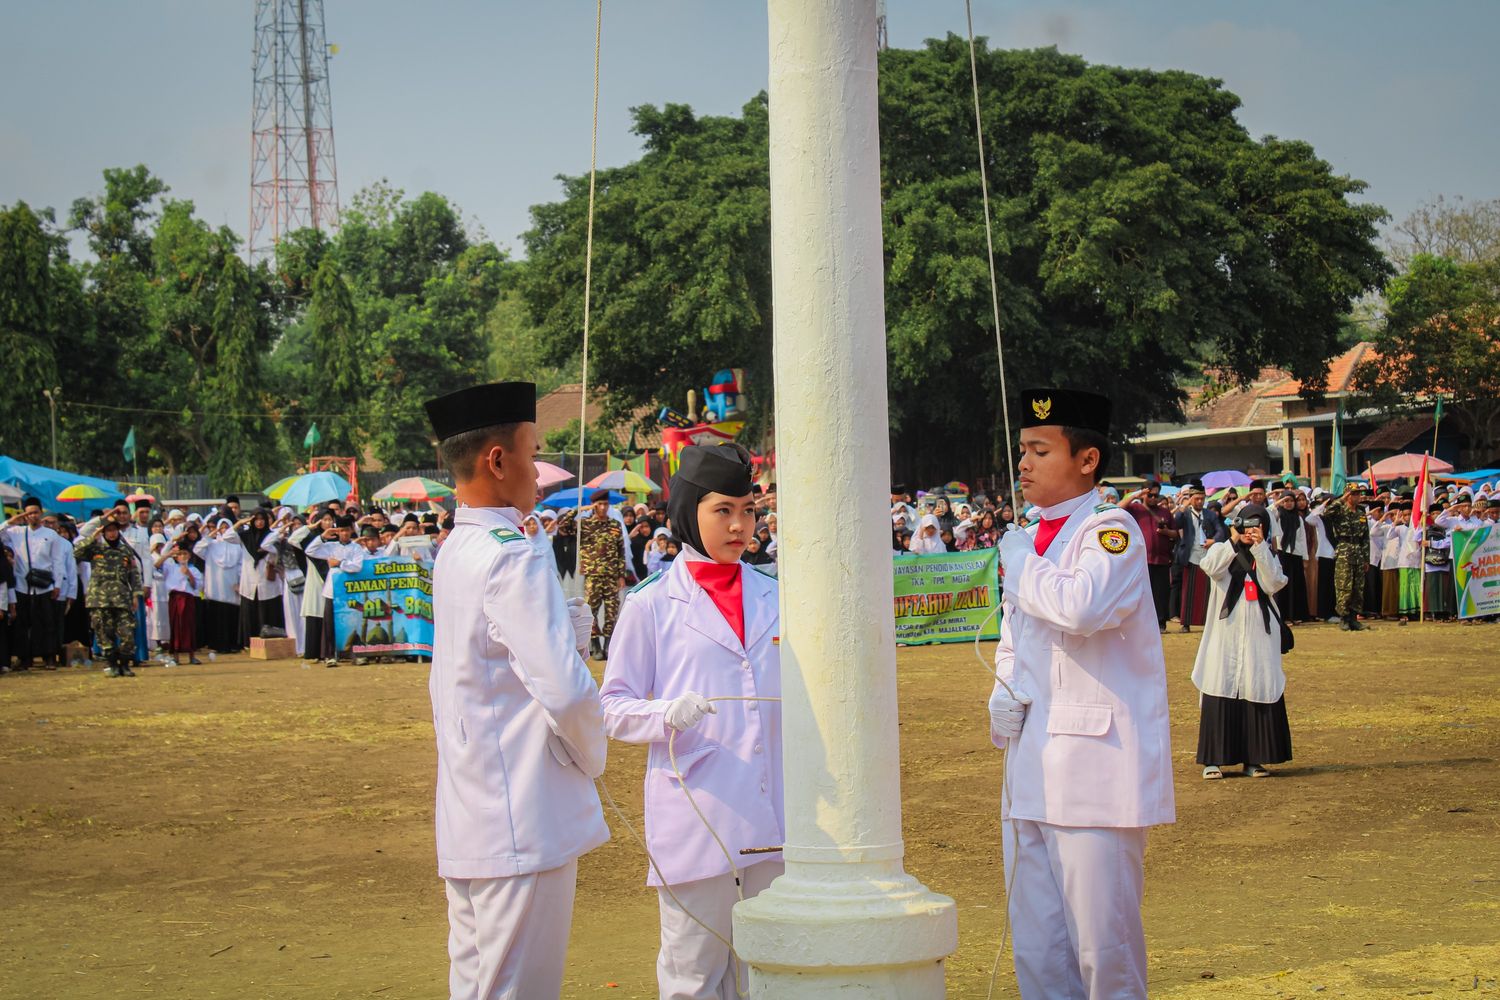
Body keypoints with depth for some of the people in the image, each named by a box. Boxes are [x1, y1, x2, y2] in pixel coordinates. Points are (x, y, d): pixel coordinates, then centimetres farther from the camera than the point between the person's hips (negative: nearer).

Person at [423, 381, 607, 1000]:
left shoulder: (454, 554, 11)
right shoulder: (512, 560, -17)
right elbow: (567, 692, -23)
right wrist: (590, 758, -5)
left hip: (467, 826, 9)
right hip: (524, 826, -9)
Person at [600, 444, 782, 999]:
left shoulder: (773, 598, 12)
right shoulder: (652, 606, -1)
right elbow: (614, 708, -2)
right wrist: (669, 715, -20)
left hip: (772, 816, 4)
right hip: (695, 820, -4)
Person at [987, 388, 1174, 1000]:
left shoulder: (1111, 530, -8)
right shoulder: (1030, 543, 16)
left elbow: (1084, 606, -29)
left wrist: (1021, 562, -11)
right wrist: (1004, 696, 8)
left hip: (1095, 768, -8)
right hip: (1032, 770, 8)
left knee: (1102, 944, -5)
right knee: (1036, 949, 11)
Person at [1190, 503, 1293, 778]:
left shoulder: (1268, 556, 12)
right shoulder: (1222, 550, 6)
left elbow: (1274, 585, -8)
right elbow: (1211, 567, -17)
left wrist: (1260, 547, -12)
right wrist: (1234, 540, -16)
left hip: (1258, 636, 2)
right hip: (1225, 634, -2)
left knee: (1258, 694, -1)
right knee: (1221, 693, -5)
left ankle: (1254, 758, 6)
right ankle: (1214, 759, -2)